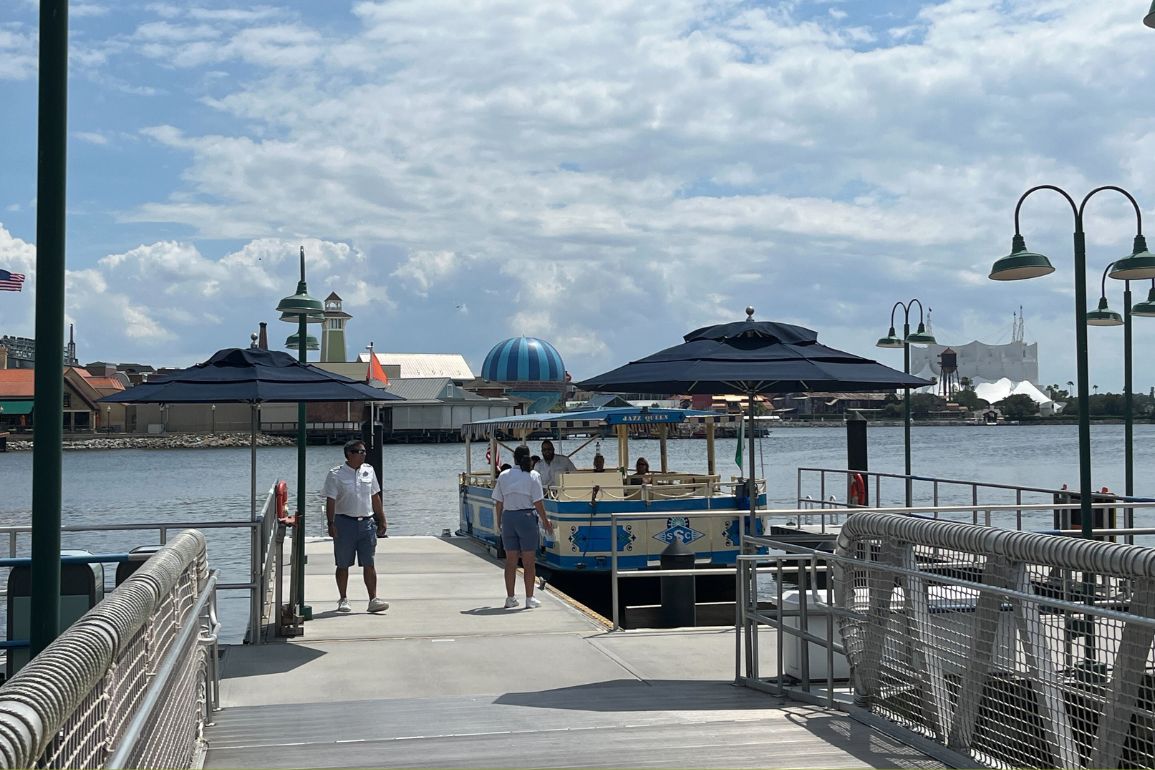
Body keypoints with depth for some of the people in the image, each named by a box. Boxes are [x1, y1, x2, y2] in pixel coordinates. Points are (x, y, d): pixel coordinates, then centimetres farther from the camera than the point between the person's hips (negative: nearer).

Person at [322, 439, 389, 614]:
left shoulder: (369, 471, 10)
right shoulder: (336, 475, -4)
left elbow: (375, 497, 16)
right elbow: (331, 501, -8)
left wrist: (381, 520, 15)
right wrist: (331, 523, -17)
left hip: (367, 522, 3)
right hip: (345, 522, -3)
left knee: (369, 564, -1)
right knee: (343, 565, 6)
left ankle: (373, 599, 0)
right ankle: (343, 600, 17)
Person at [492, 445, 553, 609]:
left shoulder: (503, 476, 4)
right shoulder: (533, 476, -6)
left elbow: (498, 503, 5)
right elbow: (538, 503, -9)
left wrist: (499, 522, 16)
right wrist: (545, 521, 2)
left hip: (508, 517, 3)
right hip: (527, 517, -3)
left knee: (510, 561, 9)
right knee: (529, 561, 4)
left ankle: (510, 598, 13)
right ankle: (529, 598, 6)